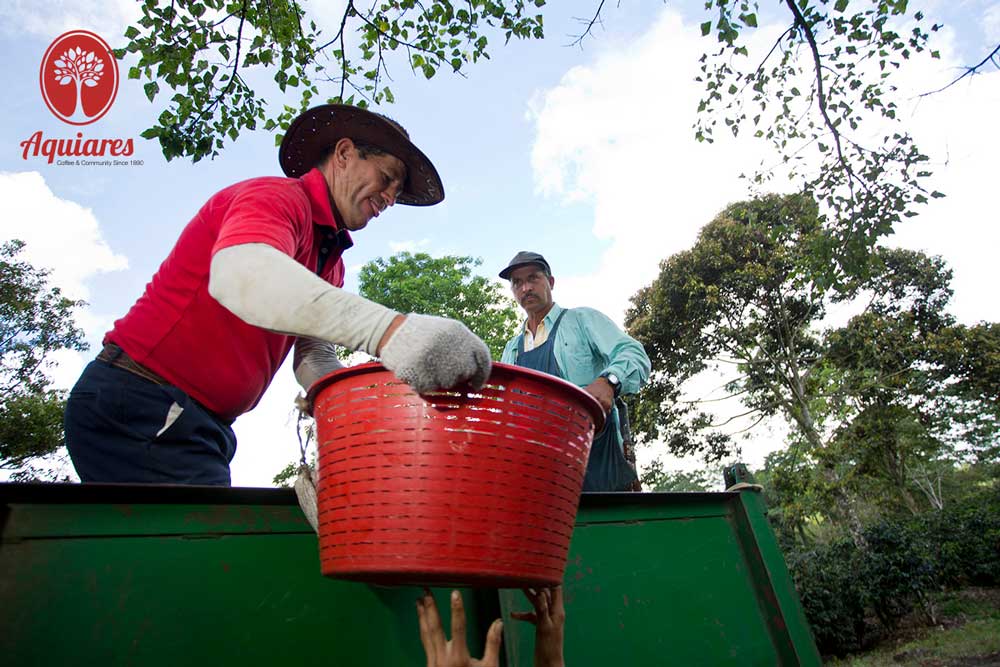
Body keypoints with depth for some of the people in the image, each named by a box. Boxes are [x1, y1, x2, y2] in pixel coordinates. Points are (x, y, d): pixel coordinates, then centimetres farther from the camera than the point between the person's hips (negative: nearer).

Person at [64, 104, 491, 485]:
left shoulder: (330, 258, 14)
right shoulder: (278, 197, -14)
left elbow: (312, 359, 3)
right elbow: (239, 272, -38)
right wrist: (388, 331, -52)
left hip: (204, 423, 9)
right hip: (139, 403, -9)